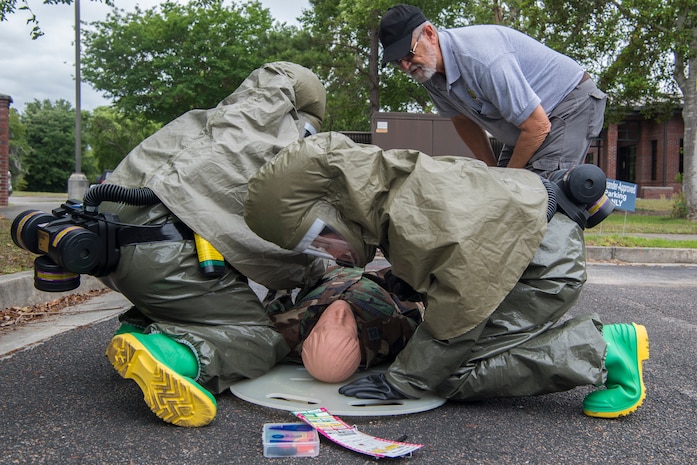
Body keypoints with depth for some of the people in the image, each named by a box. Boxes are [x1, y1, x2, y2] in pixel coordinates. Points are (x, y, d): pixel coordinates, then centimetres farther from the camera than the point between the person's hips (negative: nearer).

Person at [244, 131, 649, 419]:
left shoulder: (415, 213, -33)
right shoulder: (381, 188, -5)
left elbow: (460, 306, -25)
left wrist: (402, 382, -19)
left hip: (547, 261, -9)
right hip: (506, 257, 10)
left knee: (458, 375, -13)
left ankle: (604, 350, -8)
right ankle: (593, 338, 11)